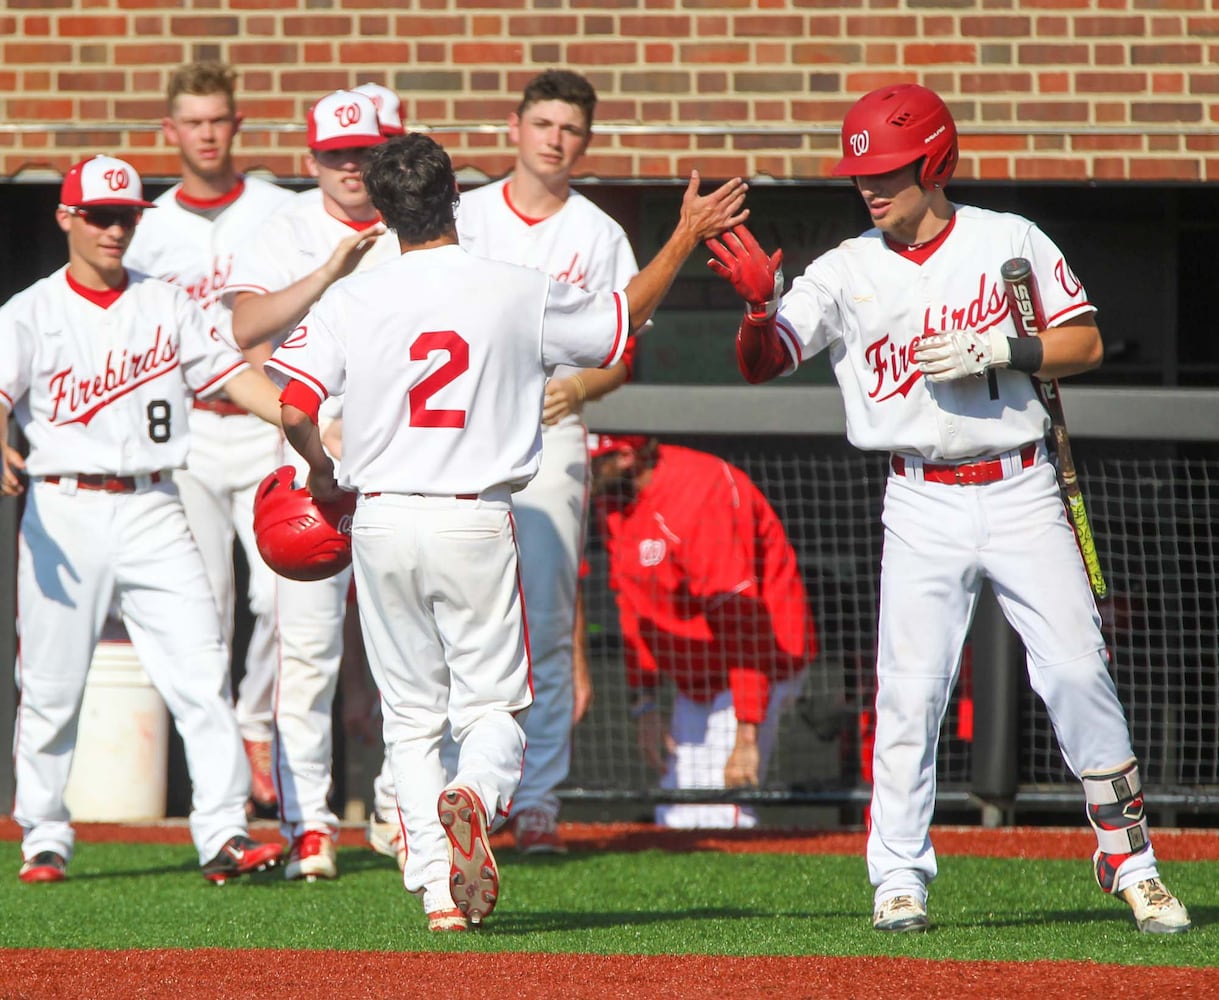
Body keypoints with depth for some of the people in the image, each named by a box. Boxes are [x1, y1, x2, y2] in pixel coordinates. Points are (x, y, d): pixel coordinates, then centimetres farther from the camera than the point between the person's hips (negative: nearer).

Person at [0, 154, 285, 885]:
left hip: (152, 512, 2)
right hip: (64, 512, -2)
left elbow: (231, 373, 6)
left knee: (202, 670, -9)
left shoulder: (168, 305, 12)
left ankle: (224, 831, -11)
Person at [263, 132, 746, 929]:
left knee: (411, 717, 11)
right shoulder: (520, 294, -3)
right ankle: (475, 795, -28)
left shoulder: (351, 301, -3)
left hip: (383, 522, 1)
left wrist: (321, 472, 11)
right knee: (494, 704, 6)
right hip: (477, 523, -1)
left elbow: (296, 407, -10)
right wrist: (688, 235, 23)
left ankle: (439, 891, 3)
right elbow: (626, 318, 11)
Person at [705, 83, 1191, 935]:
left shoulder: (1009, 241, 2)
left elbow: (1085, 343, 1)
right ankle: (900, 878, 3)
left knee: (1077, 670, -5)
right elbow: (762, 363, -2)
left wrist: (994, 351, -14)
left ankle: (1130, 858, 6)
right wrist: (760, 304, -23)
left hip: (1022, 491, -1)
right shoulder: (849, 272, 3)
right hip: (923, 505, 1)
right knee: (911, 690, -5)